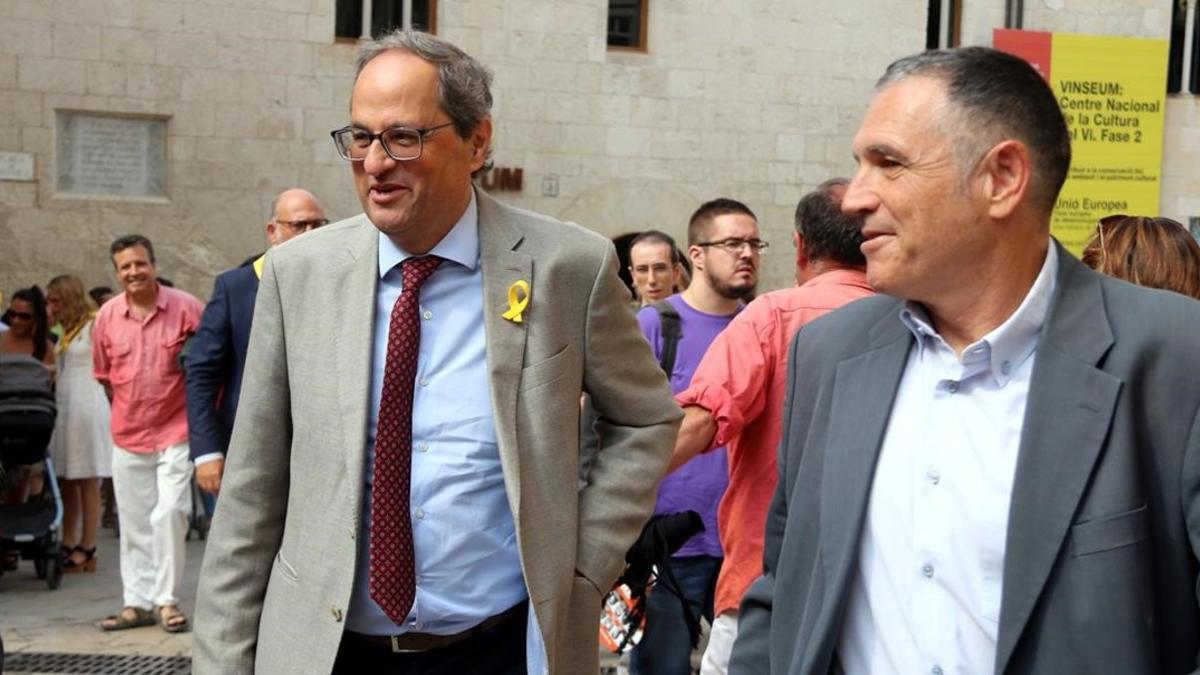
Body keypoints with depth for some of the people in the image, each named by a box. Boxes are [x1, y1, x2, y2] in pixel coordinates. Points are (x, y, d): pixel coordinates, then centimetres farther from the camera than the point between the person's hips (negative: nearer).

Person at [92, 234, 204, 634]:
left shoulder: (186, 308, -9)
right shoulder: (107, 316, 1)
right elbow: (103, 373, 14)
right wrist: (127, 406, 13)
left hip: (176, 431, -3)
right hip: (128, 435, 4)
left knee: (169, 514, -10)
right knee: (134, 523, 10)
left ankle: (166, 601, 4)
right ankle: (138, 603, 20)